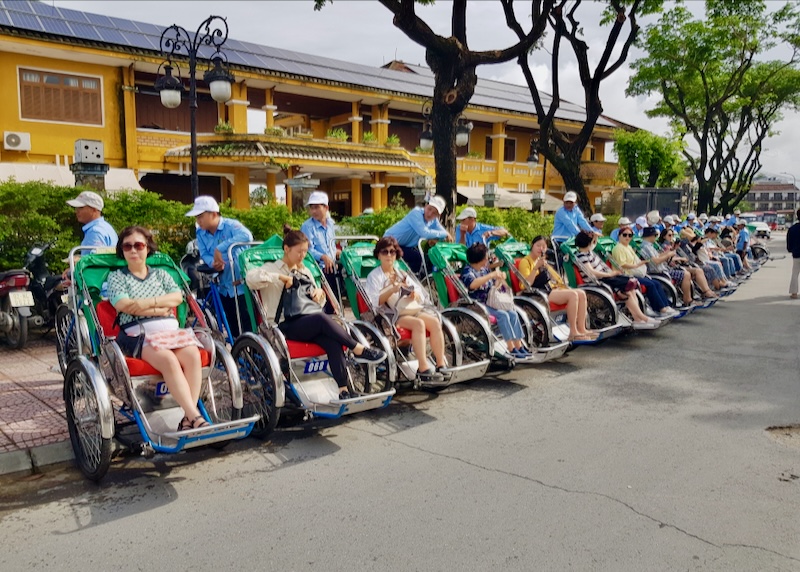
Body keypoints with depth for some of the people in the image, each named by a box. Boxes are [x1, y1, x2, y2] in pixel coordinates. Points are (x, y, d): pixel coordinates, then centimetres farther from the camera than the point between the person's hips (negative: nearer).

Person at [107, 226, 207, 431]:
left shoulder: (161, 273, 24)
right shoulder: (116, 276, 15)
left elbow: (178, 297, 7)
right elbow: (123, 305, -2)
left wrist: (148, 302, -6)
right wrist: (160, 309, -2)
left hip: (171, 329, 3)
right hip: (138, 334, -3)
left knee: (192, 355, -30)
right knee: (168, 360, -35)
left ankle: (188, 418, -31)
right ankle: (195, 417, -39)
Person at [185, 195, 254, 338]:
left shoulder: (231, 225, -15)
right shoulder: (201, 233, 6)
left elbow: (246, 236, -35)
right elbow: (204, 254, -2)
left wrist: (220, 248, -36)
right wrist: (213, 263, -25)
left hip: (243, 284, -6)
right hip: (225, 286, 7)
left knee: (248, 324, -6)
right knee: (232, 325, 14)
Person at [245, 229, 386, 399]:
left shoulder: (304, 271, 23)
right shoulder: (272, 268, 6)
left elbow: (318, 303, 27)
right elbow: (251, 277, -16)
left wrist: (319, 292, 4)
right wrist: (280, 277, -16)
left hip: (306, 324, 5)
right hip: (283, 327, -5)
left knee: (332, 341, -28)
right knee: (322, 318, -34)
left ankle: (343, 390, -33)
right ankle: (359, 350, -22)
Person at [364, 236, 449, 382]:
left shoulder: (401, 273, 23)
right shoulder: (374, 276, 7)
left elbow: (422, 297, 18)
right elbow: (374, 303, -9)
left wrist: (415, 294, -6)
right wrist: (392, 290, -19)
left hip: (412, 309, 6)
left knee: (435, 321, -20)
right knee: (418, 323, -31)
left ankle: (441, 364, -19)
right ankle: (423, 369, -33)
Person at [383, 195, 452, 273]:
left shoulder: (434, 220, 0)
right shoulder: (416, 213, -24)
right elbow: (425, 233, -35)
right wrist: (445, 234, -25)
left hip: (406, 246, 9)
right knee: (418, 257, -23)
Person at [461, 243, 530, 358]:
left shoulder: (485, 269, 13)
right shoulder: (467, 270, -12)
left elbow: (492, 286, 25)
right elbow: (472, 284, -35)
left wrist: (500, 277, 3)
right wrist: (492, 275, -33)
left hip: (488, 303, 8)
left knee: (513, 314, -7)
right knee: (502, 315, -25)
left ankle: (519, 346, -7)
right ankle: (511, 349, -20)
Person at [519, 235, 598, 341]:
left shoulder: (543, 261, 23)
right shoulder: (525, 262, -4)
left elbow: (553, 276, 26)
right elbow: (527, 284, -17)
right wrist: (536, 267, -25)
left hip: (553, 289, 9)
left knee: (581, 293, -7)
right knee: (572, 295, -25)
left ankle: (581, 329, -7)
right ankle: (573, 332, -23)